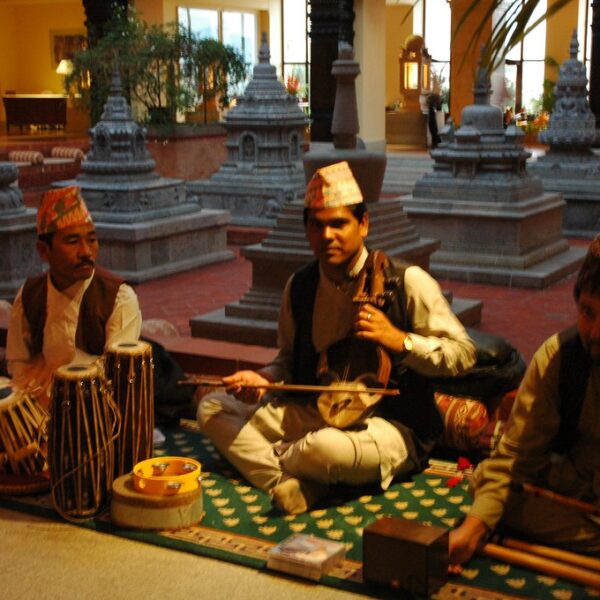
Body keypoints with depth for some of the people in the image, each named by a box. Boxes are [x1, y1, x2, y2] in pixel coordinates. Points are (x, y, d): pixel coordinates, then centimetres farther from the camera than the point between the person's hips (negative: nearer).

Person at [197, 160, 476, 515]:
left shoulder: (407, 282, -10)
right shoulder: (300, 287, 6)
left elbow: (463, 354, -9)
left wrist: (399, 340, -24)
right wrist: (264, 380, -5)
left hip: (393, 427, -6)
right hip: (316, 414, 6)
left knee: (327, 447, -40)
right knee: (213, 408, -4)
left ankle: (271, 459, -4)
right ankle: (292, 482, -23)